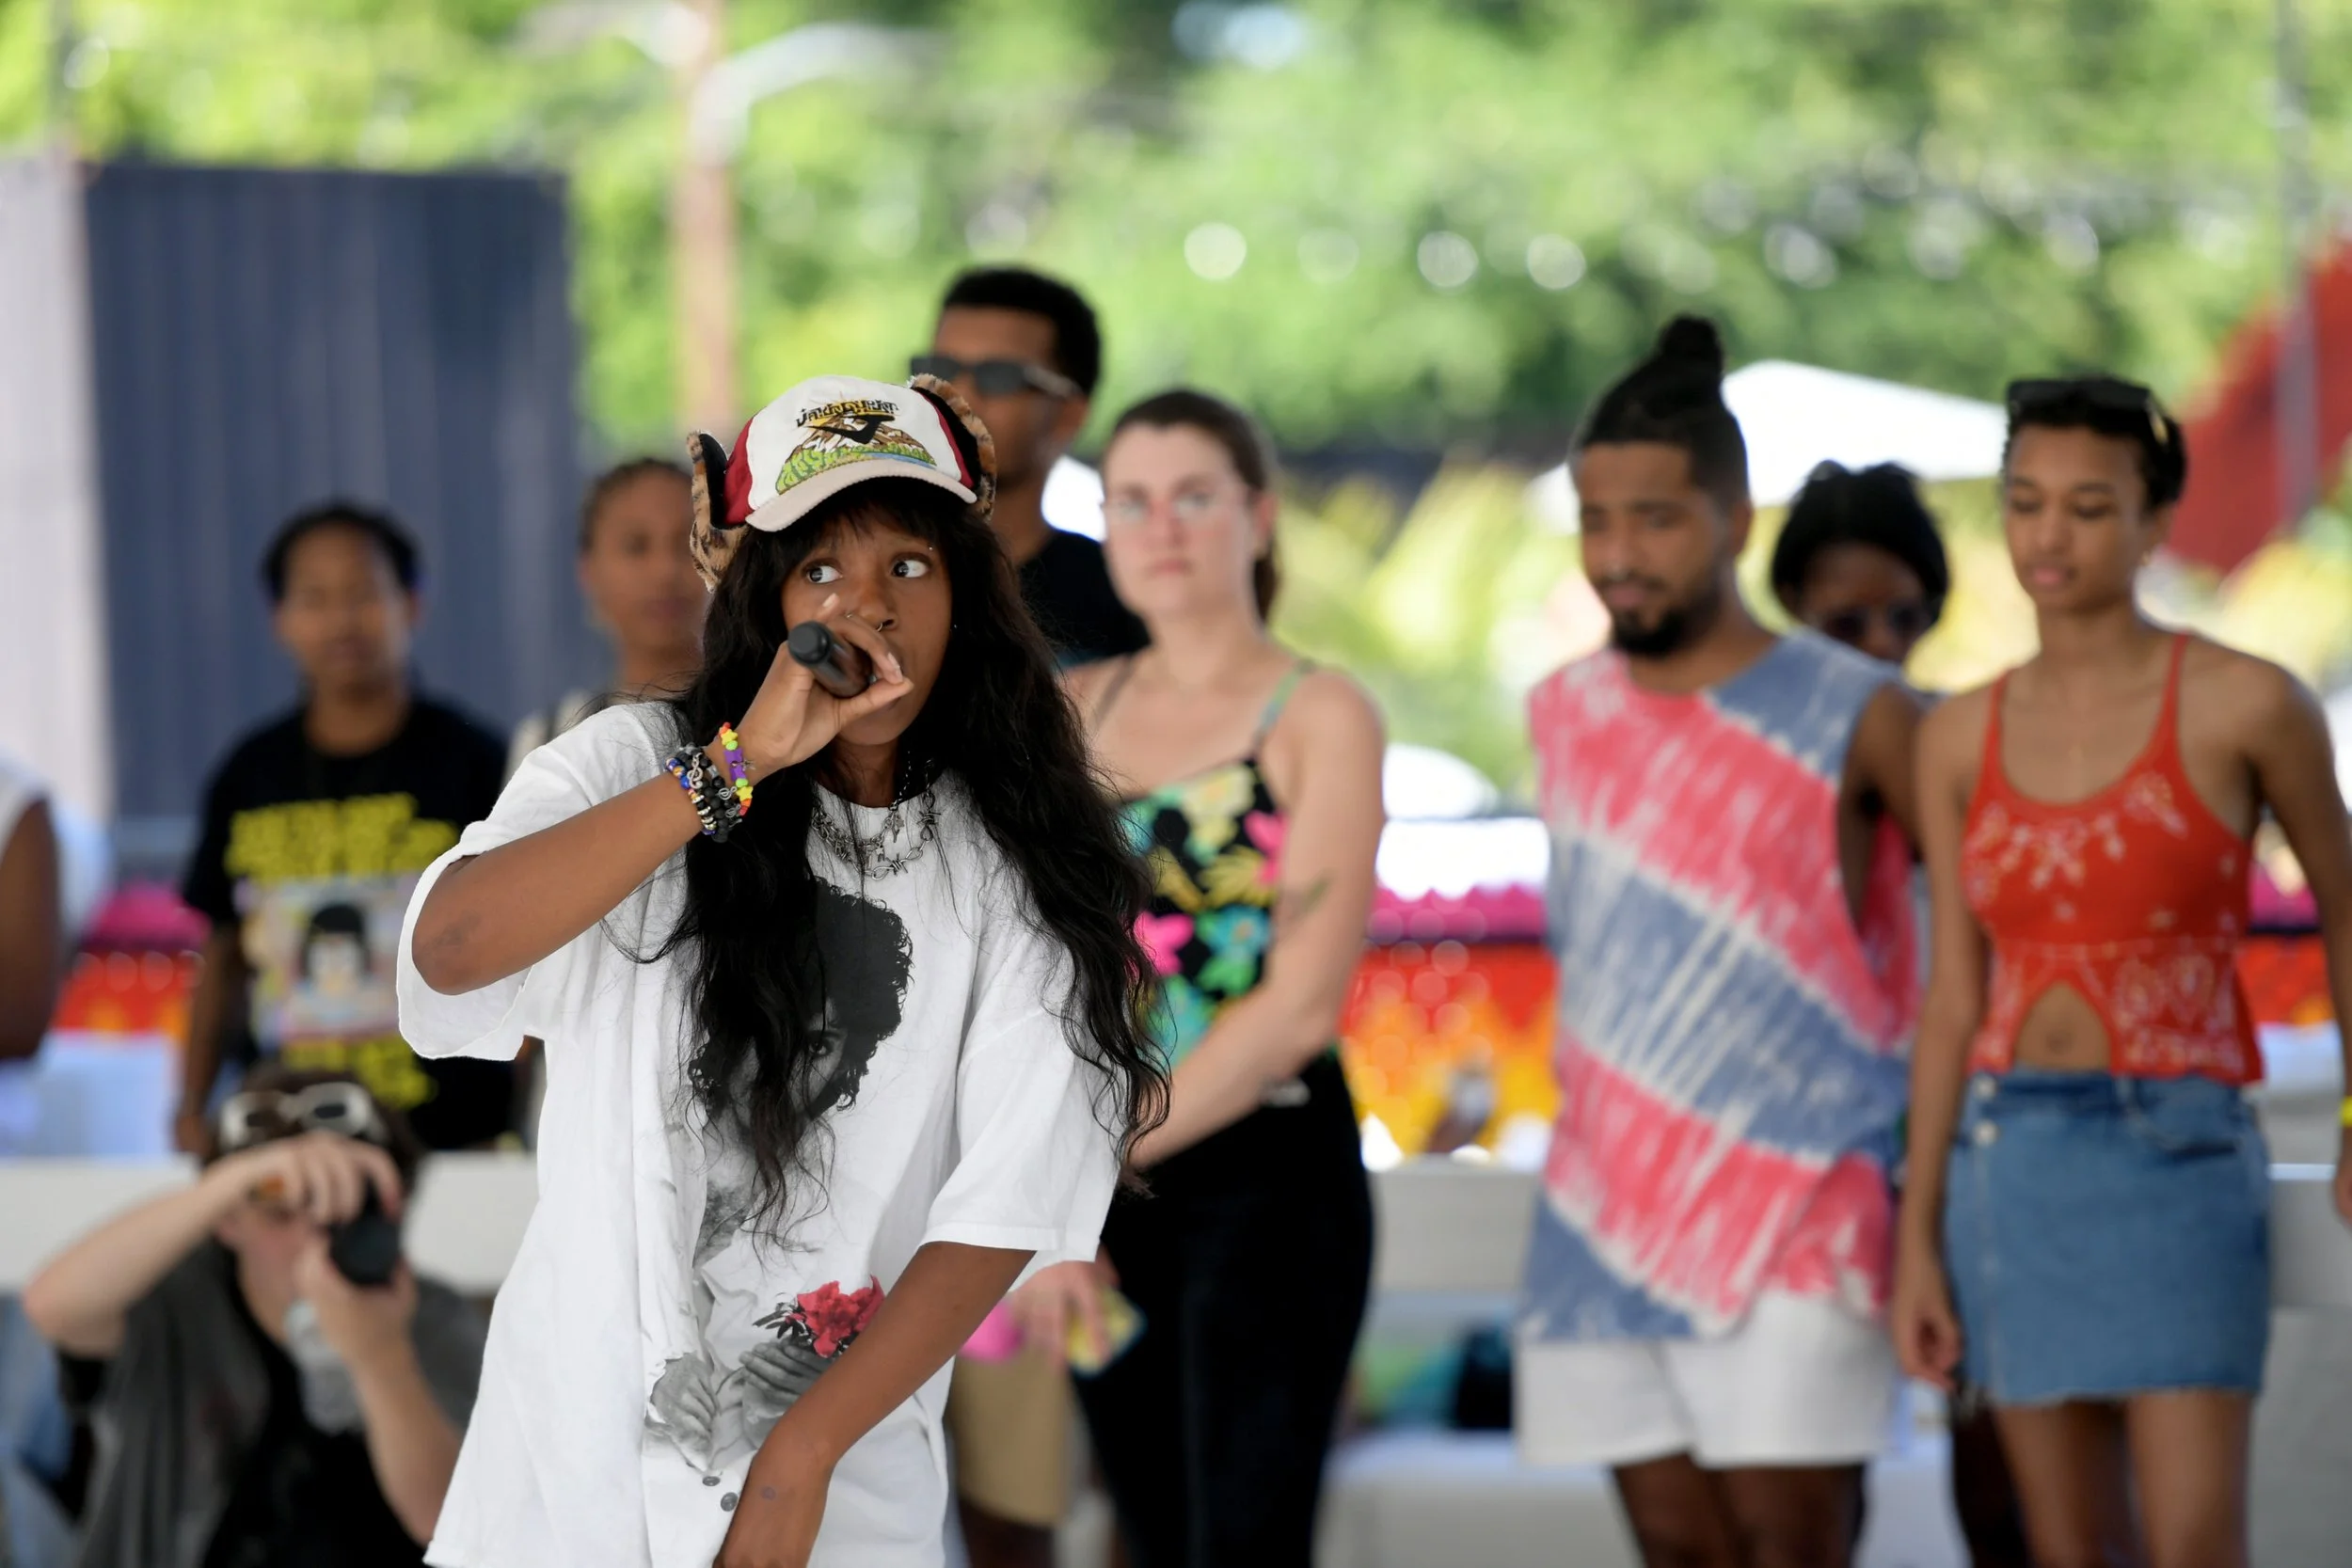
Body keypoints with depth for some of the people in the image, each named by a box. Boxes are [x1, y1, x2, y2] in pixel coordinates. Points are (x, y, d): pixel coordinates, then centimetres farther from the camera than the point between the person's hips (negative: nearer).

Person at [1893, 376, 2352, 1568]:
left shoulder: (2248, 703, -6)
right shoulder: (1961, 738, 6)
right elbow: (1954, 1000, 9)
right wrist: (1917, 1245, 3)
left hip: (2176, 1159, -4)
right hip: (2014, 1169, 4)